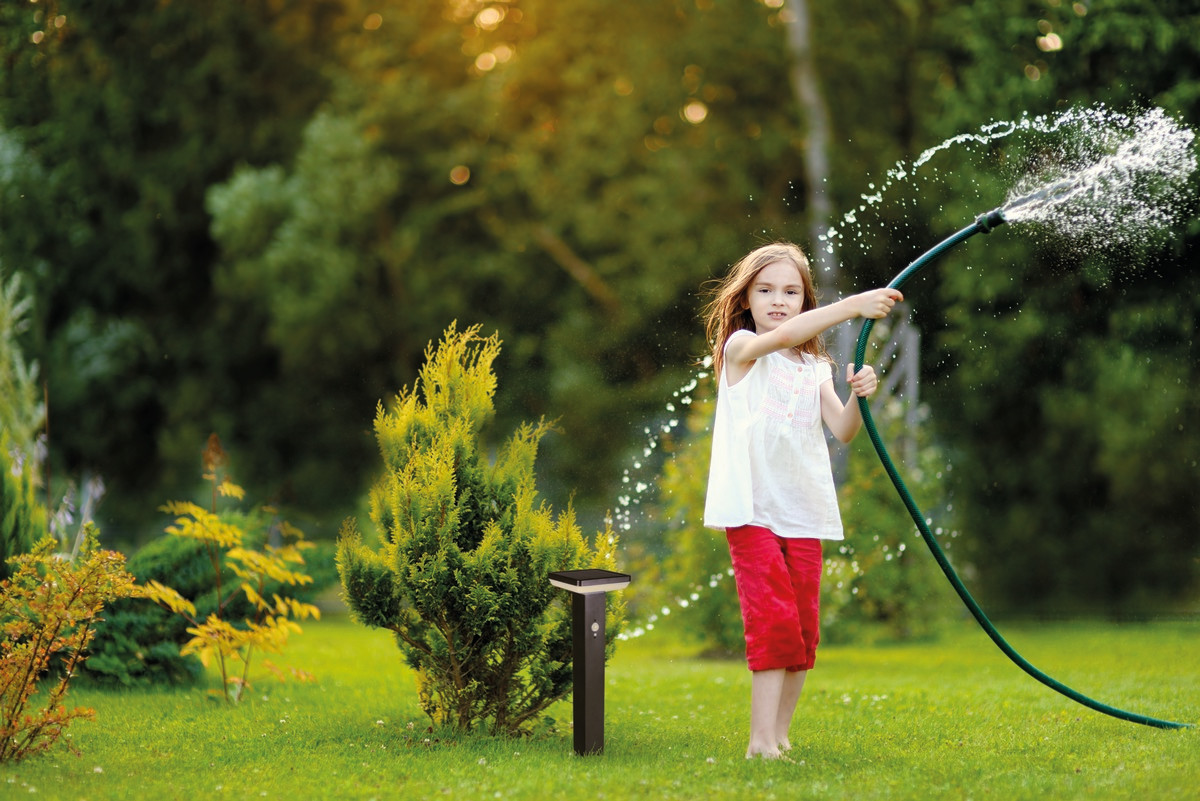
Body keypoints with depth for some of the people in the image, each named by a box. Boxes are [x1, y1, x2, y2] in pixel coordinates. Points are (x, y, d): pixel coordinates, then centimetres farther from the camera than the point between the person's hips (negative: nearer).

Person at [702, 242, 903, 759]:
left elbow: (842, 431, 3)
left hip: (804, 514, 5)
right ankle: (761, 740, -13)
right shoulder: (740, 348, 0)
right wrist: (853, 305, -30)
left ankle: (778, 735, 16)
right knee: (773, 623, -14)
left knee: (803, 631, 6)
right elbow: (782, 336, -23)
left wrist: (860, 397, -18)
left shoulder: (815, 368, 15)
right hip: (753, 512, -5)